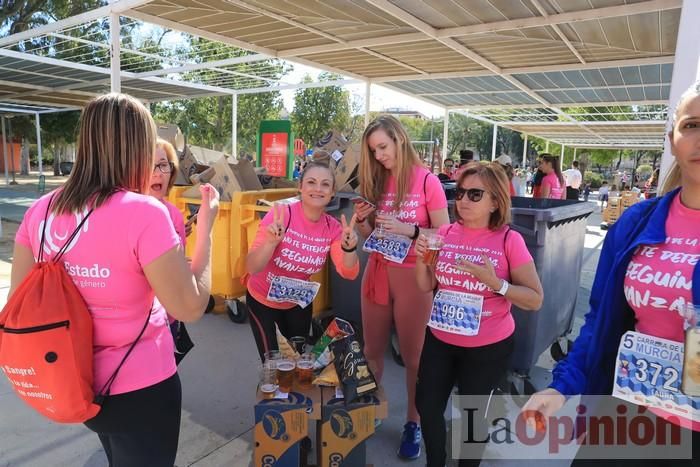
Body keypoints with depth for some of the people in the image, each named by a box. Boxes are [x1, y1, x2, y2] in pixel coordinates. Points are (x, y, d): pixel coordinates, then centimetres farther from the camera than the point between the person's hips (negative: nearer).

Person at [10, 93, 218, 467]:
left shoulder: (41, 210, -6)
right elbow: (190, 308, -21)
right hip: (138, 387, -5)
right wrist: (206, 227, -13)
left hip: (77, 382, 6)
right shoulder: (143, 213, -25)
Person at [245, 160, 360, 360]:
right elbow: (252, 268, -29)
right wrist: (271, 241, -46)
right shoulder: (281, 214, -26)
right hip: (262, 300, -4)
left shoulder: (333, 227, -13)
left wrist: (349, 248, -39)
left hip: (299, 302, 4)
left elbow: (348, 273, -20)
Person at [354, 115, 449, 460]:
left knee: (413, 355, 8)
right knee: (372, 350, 16)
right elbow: (371, 236, 11)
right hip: (377, 273, 5)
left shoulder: (427, 181, -10)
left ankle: (413, 424, 26)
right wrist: (362, 221, -9)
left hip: (412, 277, -5)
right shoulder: (377, 181, 6)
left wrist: (408, 229, -24)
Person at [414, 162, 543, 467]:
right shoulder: (445, 233, -4)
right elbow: (426, 286, 3)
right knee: (427, 406, 14)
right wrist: (421, 258, -16)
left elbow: (535, 300, -14)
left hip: (488, 347, -4)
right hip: (440, 339, 4)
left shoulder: (509, 240, -15)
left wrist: (495, 282, -28)